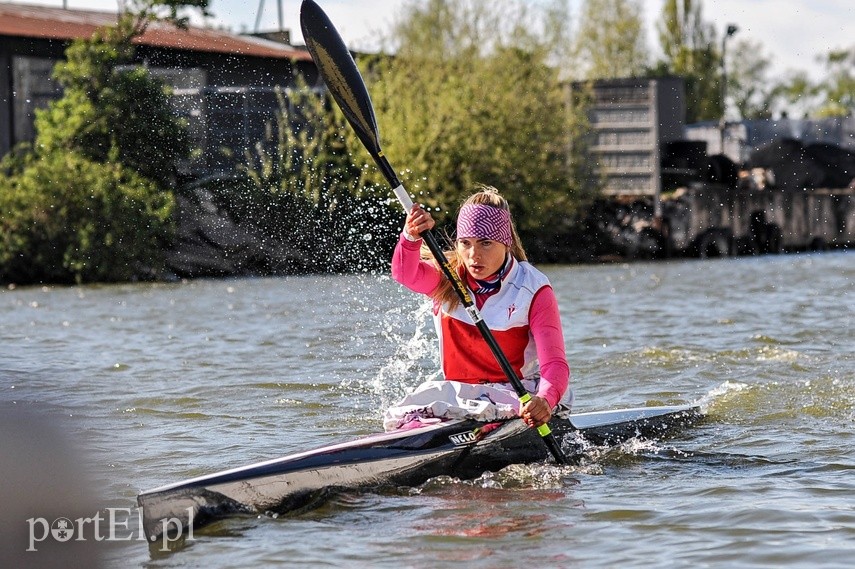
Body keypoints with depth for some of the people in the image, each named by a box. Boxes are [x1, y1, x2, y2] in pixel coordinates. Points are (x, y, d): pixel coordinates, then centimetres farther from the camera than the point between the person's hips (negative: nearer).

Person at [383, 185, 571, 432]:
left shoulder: (533, 290, -9)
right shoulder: (446, 279, 1)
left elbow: (555, 365, -20)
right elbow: (406, 273, -22)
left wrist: (545, 400, -42)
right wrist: (411, 238, -44)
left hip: (518, 395, -3)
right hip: (458, 391, 3)